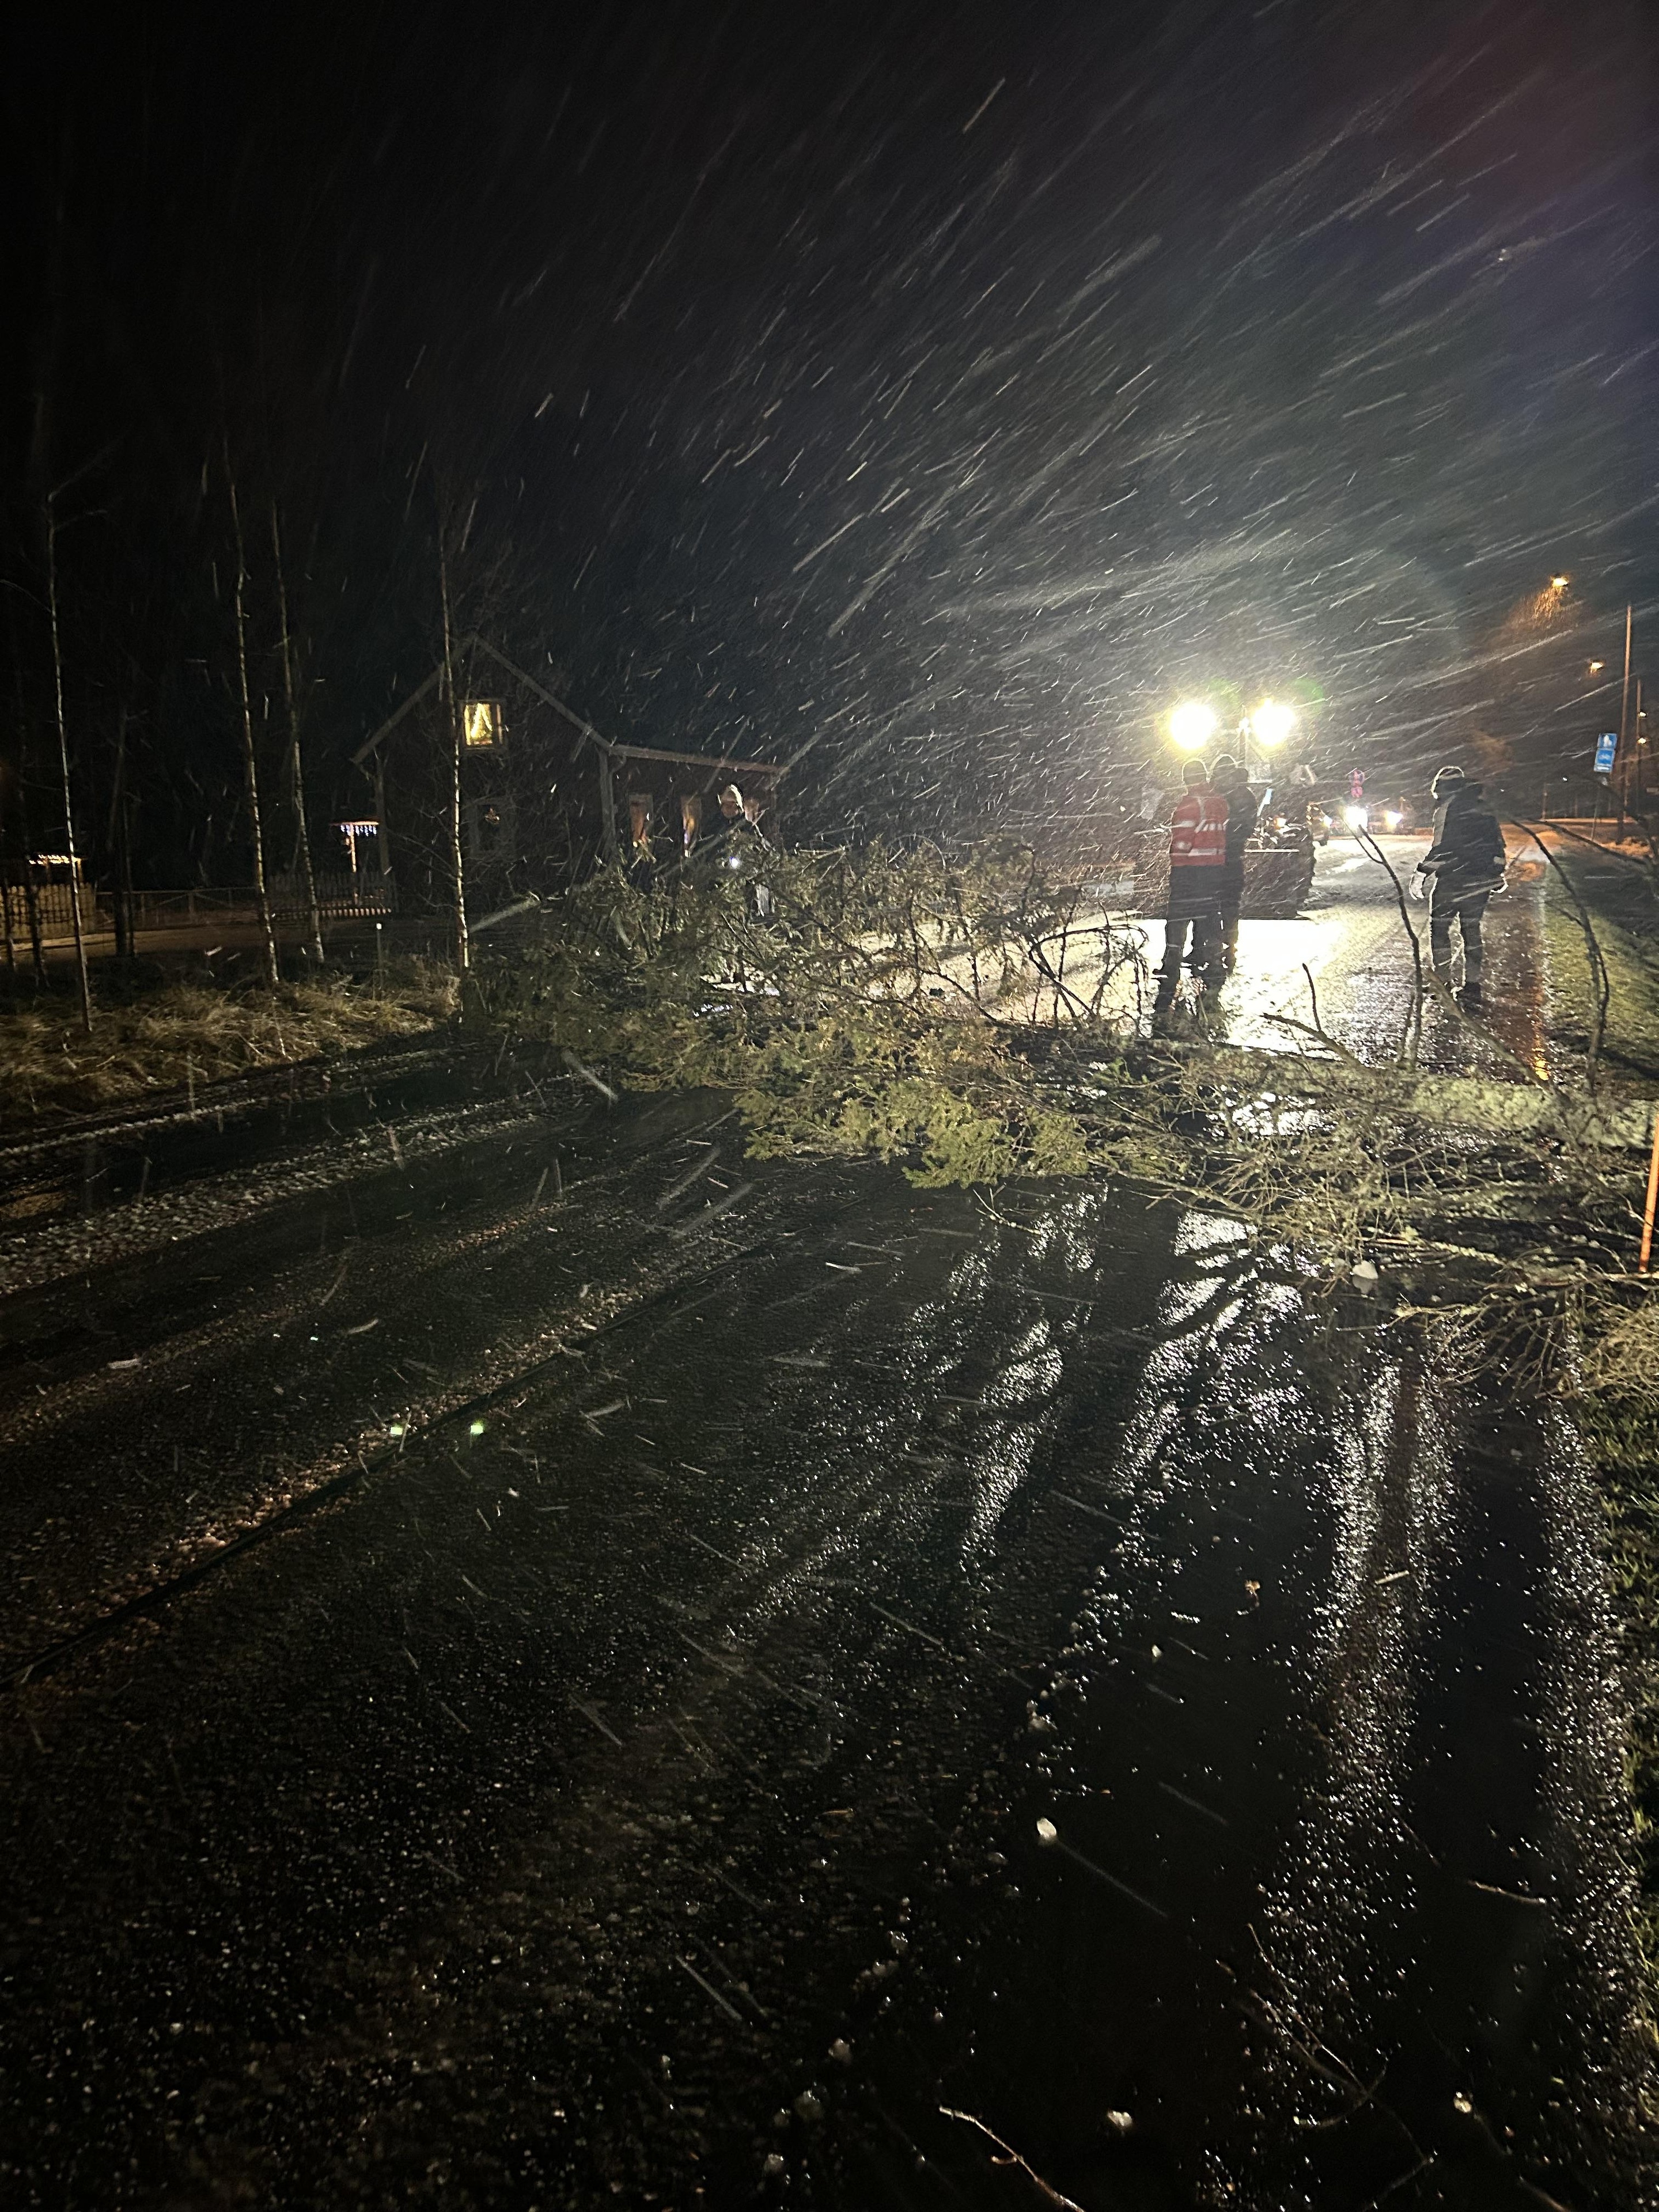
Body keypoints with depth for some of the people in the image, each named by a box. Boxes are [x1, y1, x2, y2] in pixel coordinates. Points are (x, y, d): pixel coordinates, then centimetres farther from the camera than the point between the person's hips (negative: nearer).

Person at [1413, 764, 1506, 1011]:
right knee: (1471, 930, 14)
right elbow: (1498, 845, 17)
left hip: (1453, 879, -7)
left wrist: (1421, 872, -14)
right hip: (1481, 881, 7)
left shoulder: (1448, 808, -9)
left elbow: (1440, 846, -19)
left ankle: (1443, 983, 4)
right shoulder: (1484, 808, 14)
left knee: (1439, 928, 5)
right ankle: (1472, 988, 14)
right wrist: (1497, 875, 26)